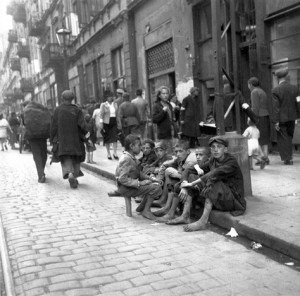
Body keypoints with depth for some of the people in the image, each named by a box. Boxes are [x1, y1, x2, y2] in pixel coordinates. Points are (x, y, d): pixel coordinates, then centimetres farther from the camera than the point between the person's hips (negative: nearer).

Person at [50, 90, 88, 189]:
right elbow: (82, 125, -12)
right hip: (75, 139, 0)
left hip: (63, 139, 0)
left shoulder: (57, 110, -3)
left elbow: (54, 126, -1)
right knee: (76, 158, 15)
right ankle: (75, 176, 11)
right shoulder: (76, 110, -5)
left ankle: (69, 173, -25)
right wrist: (85, 133, 5)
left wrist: (52, 139, 8)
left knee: (66, 157, 1)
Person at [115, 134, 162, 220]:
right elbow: (122, 179, -27)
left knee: (156, 184, 10)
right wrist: (139, 183, -26)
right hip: (126, 188, -10)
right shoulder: (126, 159, -21)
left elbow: (139, 173, 17)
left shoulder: (133, 157, 10)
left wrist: (150, 178, 3)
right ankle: (146, 211, -3)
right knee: (155, 188, -16)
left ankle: (141, 207, 15)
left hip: (134, 184, 10)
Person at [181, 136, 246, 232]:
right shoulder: (212, 160, 3)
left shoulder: (231, 163, -19)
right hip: (218, 198, 7)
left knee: (211, 182, -31)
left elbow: (214, 174, -32)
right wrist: (185, 184, -19)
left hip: (234, 200, -7)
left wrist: (192, 183, -33)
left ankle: (203, 221, -33)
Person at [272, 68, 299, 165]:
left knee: (282, 139, 6)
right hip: (292, 117, 4)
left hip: (281, 118, -4)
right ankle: (289, 157, 24)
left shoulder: (275, 90, -13)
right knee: (289, 138, 18)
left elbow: (275, 107, -15)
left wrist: (275, 121, -12)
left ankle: (286, 158, 5)